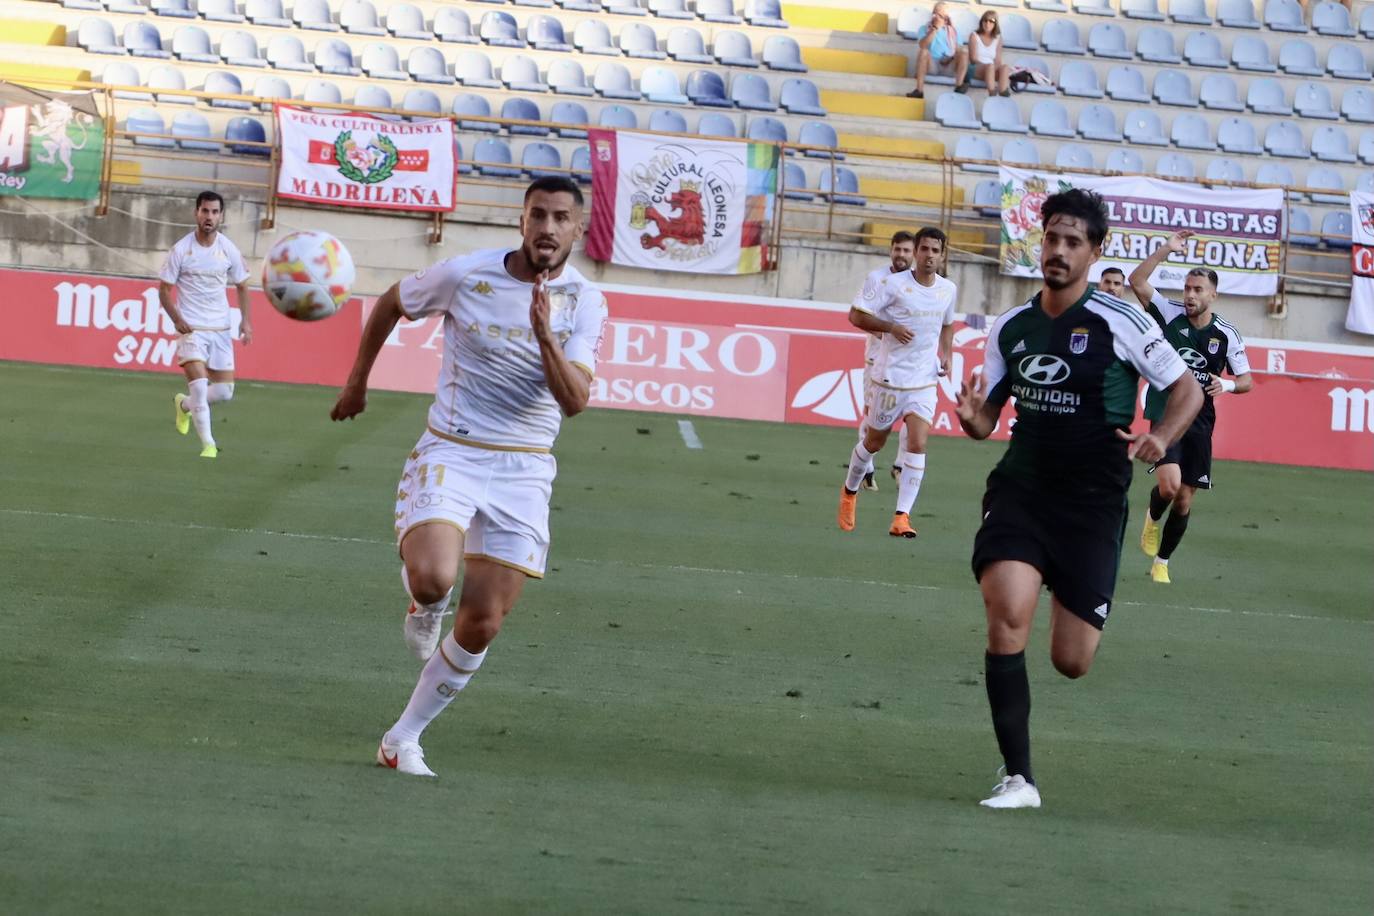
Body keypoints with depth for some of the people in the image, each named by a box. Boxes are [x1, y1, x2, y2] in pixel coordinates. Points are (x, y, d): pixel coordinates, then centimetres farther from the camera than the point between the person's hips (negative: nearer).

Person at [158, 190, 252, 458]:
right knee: (199, 384, -18)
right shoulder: (181, 250, -7)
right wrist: (177, 319, -17)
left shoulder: (229, 250, 1)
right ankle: (208, 445, -9)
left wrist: (245, 321, -1)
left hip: (221, 328, 4)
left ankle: (184, 404, 33)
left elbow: (241, 286, 13)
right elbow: (164, 289, -2)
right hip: (191, 328, -4)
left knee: (224, 391, 4)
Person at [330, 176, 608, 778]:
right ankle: (423, 605, 9)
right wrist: (357, 382, 19)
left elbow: (575, 401, -16)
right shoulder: (466, 275, -7)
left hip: (523, 471, 2)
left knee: (481, 626, -1)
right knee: (434, 577, -30)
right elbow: (390, 305, 13)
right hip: (450, 452, -2)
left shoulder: (584, 304, -4)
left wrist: (544, 334, -30)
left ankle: (403, 739, 16)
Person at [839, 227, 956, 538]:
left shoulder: (948, 290, 5)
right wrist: (892, 328, -22)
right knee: (874, 442, 11)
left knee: (917, 443, -14)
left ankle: (902, 516, -13)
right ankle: (850, 491, 40)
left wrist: (946, 355, 9)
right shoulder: (893, 284, -11)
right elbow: (856, 315, -10)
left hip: (925, 381, 3)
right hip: (890, 376, -3)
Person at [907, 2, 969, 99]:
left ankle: (959, 87, -36)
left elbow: (958, 50, 8)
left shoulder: (952, 30, 15)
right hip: (932, 64, -1)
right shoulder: (924, 29, 7)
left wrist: (951, 58, -12)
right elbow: (922, 45, -13)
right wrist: (935, 29, -15)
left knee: (964, 51, -24)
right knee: (923, 51, -32)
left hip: (949, 65, 1)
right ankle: (919, 90, -37)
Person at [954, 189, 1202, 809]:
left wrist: (1160, 438, -19)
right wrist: (971, 417, -10)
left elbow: (1187, 390, 1)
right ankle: (1018, 778, -16)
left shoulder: (1121, 323, -7)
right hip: (1021, 488, 2)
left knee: (1071, 662, 0)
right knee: (1007, 614, -24)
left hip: (1093, 501, -2)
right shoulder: (1010, 328, 6)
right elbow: (987, 419, 15)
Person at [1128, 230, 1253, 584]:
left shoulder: (1227, 334, 0)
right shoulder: (1170, 314, -3)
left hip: (1200, 422, 2)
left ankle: (1162, 561, 23)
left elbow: (1247, 379, 7)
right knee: (1169, 484, -23)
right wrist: (1166, 250, -19)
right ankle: (1152, 519, 12)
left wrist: (1228, 385, -16)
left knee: (1184, 499, 5)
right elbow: (1137, 281, -13)